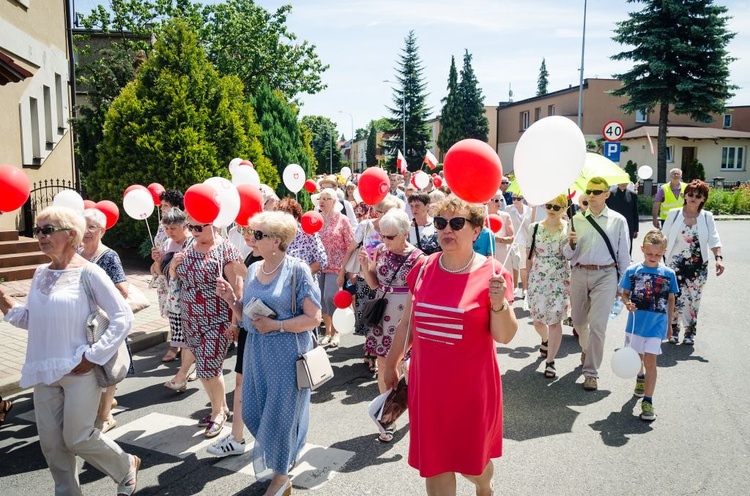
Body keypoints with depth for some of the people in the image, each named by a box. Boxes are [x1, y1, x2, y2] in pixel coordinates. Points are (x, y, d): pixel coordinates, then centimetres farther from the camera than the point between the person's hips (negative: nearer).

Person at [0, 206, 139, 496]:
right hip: (44, 371, 6)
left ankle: (126, 467, 28)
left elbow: (123, 318, -15)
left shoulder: (88, 272, -12)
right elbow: (31, 319, 15)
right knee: (51, 442, 11)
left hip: (79, 370, -6)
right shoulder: (41, 273, 8)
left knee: (77, 439, 3)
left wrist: (93, 356, -16)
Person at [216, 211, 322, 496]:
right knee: (253, 412, 12)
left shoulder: (296, 270, -13)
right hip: (256, 350, 6)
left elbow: (313, 318, -14)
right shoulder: (253, 269, 6)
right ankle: (283, 454, 40)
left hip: (287, 352, -6)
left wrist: (276, 325, -20)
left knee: (280, 413, 5)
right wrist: (231, 299, -5)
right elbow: (245, 316, 12)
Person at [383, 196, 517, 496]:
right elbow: (407, 322, 10)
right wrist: (391, 364, 16)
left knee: (471, 463, 15)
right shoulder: (423, 267, -1)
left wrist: (499, 303, -27)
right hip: (427, 383, 3)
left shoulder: (491, 273, -11)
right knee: (434, 465, 12)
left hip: (471, 387, -3)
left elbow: (504, 336, -10)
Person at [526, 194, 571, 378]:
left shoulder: (569, 229, -2)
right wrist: (527, 278, 7)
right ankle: (546, 339, 46)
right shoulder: (535, 227, 2)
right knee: (537, 319, 10)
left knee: (555, 320, -3)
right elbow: (530, 256, 7)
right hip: (538, 278, 2)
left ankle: (550, 361, 8)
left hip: (560, 279, -2)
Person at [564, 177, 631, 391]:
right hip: (579, 274, 3)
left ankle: (591, 372, 3)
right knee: (578, 320, 16)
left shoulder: (618, 220, 0)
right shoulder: (577, 219, 5)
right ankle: (586, 349, 48)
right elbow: (568, 255, 5)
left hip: (605, 275, -3)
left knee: (597, 324, -8)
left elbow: (624, 253, 5)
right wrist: (571, 244, -17)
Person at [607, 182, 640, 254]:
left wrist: (636, 229, 6)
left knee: (627, 252, 3)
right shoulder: (611, 194, 0)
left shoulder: (633, 195, 6)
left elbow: (635, 213, 8)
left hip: (629, 229, 2)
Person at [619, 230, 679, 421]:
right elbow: (625, 294, 3)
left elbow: (671, 300, 7)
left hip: (657, 323, -1)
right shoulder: (632, 271, -5)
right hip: (637, 322, 2)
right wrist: (627, 303, -20)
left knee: (650, 360, -8)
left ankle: (647, 401, -3)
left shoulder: (668, 274, -3)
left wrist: (669, 324, 11)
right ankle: (641, 378, 51)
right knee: (637, 356, 19)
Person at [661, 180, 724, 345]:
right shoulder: (674, 214, -1)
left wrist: (718, 258, -20)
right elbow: (664, 238, 3)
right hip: (676, 264, -1)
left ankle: (690, 331, 22)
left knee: (693, 298, 6)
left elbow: (714, 239, -7)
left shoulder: (707, 217, 0)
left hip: (698, 265, 1)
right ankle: (674, 329, 18)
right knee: (675, 297, -2)